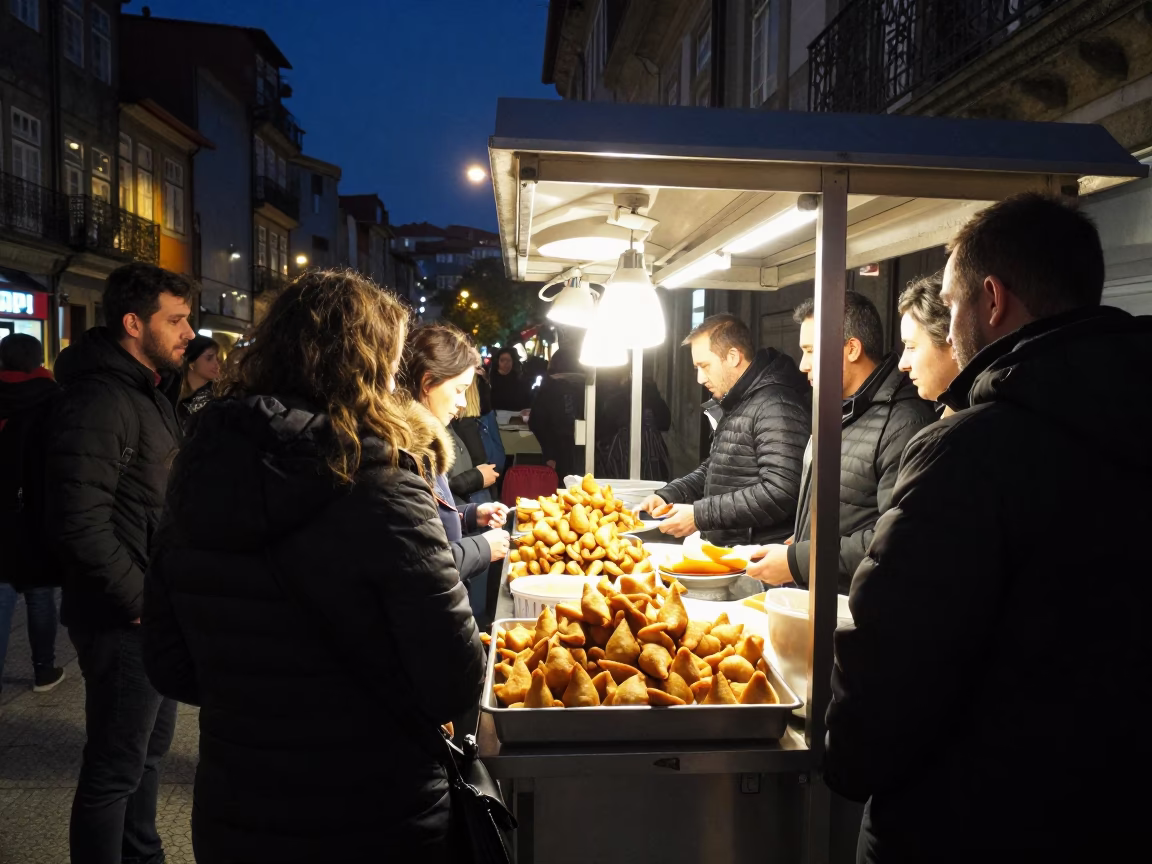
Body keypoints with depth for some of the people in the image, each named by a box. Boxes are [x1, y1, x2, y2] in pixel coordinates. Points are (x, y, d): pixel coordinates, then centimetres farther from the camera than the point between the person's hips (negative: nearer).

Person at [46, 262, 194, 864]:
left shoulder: (151, 396, 13)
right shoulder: (98, 402, -19)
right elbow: (81, 523, -26)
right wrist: (142, 601, -19)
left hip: (158, 612, 10)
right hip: (125, 622, -10)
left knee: (149, 750, 23)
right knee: (114, 771, 5)